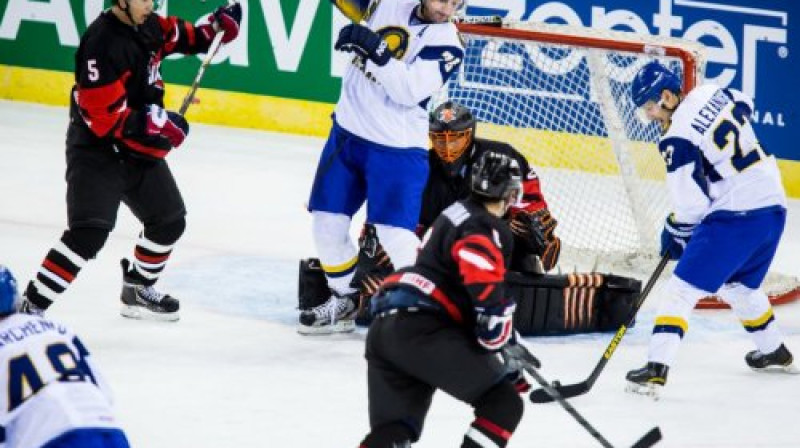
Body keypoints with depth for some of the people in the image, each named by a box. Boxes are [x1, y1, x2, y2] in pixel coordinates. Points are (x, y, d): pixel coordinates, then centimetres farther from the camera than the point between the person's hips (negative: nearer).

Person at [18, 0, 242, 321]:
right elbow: (103, 116, -28)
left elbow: (174, 35, 22)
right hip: (96, 149, -9)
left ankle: (137, 289, 39)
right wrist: (158, 125, -25)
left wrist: (213, 27, 3)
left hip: (138, 149, 9)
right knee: (89, 232, -22)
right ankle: (30, 307, -20)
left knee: (169, 221, 19)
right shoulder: (102, 44, -26)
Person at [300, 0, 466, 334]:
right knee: (326, 222, 13)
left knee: (396, 236, -15)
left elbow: (409, 90, -25)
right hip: (347, 131, 6)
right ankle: (344, 300, 32)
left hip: (396, 150, -6)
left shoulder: (447, 43, -15)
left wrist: (376, 50, -33)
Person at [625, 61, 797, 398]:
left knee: (684, 289, -6)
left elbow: (690, 201, -15)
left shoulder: (677, 139, -16)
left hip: (734, 216, -9)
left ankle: (656, 369, -16)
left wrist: (675, 231, 3)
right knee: (739, 286, 30)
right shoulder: (710, 93, 6)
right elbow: (744, 106, 29)